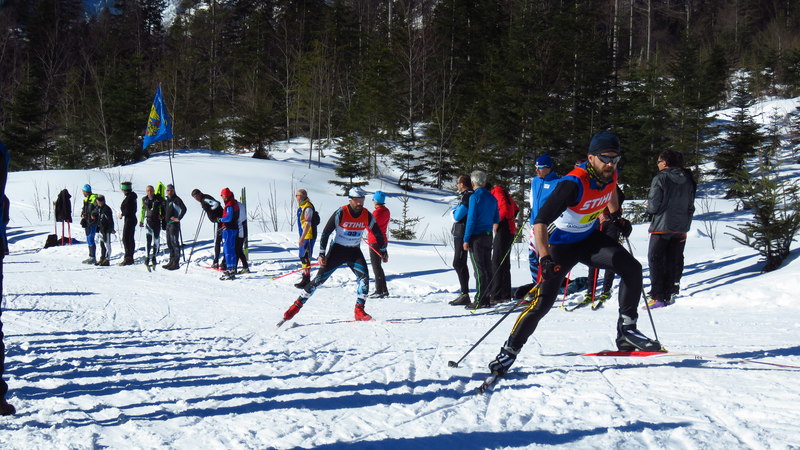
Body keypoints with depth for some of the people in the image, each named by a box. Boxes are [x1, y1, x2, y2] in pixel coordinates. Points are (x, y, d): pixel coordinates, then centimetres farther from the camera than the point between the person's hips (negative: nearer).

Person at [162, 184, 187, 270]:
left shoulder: (176, 199, -10)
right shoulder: (167, 200, 16)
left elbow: (184, 209, -21)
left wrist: (178, 218, -20)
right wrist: (163, 216, 14)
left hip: (174, 223, -9)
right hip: (168, 223, 9)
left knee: (174, 243, -9)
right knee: (169, 243, 13)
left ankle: (176, 262, -7)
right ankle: (171, 261, 20)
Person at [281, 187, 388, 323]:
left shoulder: (367, 216, -4)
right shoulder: (340, 213, -16)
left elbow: (378, 234, 13)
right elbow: (326, 233, -11)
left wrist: (383, 251, 19)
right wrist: (322, 254, -15)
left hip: (354, 252, 3)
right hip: (337, 250, -3)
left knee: (364, 277, -18)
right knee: (320, 279, -7)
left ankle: (359, 311, -12)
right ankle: (297, 305, 0)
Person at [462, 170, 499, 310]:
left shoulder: (475, 196, -11)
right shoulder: (492, 198, 10)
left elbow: (471, 219, -15)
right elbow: (497, 219, 14)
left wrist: (466, 239, -12)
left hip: (476, 236, -7)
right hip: (488, 236, 7)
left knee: (479, 269, -6)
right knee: (487, 268, 10)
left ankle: (480, 300, -7)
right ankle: (487, 298, 14)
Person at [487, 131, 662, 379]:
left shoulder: (610, 175, -10)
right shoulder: (574, 184, -32)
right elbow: (540, 221, -36)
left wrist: (617, 216, 15)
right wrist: (545, 258, -45)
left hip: (590, 238, 6)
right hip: (561, 244, -6)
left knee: (631, 267, -13)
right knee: (542, 302, -9)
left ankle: (627, 330, -1)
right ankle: (510, 349, 7)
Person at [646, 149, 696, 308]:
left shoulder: (660, 178, -13)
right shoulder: (688, 179, 7)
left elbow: (653, 206, -16)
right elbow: (691, 206, 11)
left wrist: (649, 206, 7)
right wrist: (686, 225, 18)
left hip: (662, 227, -6)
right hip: (681, 228, 6)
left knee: (656, 260, 1)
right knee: (674, 261, 13)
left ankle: (657, 297, -5)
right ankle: (670, 295, 15)